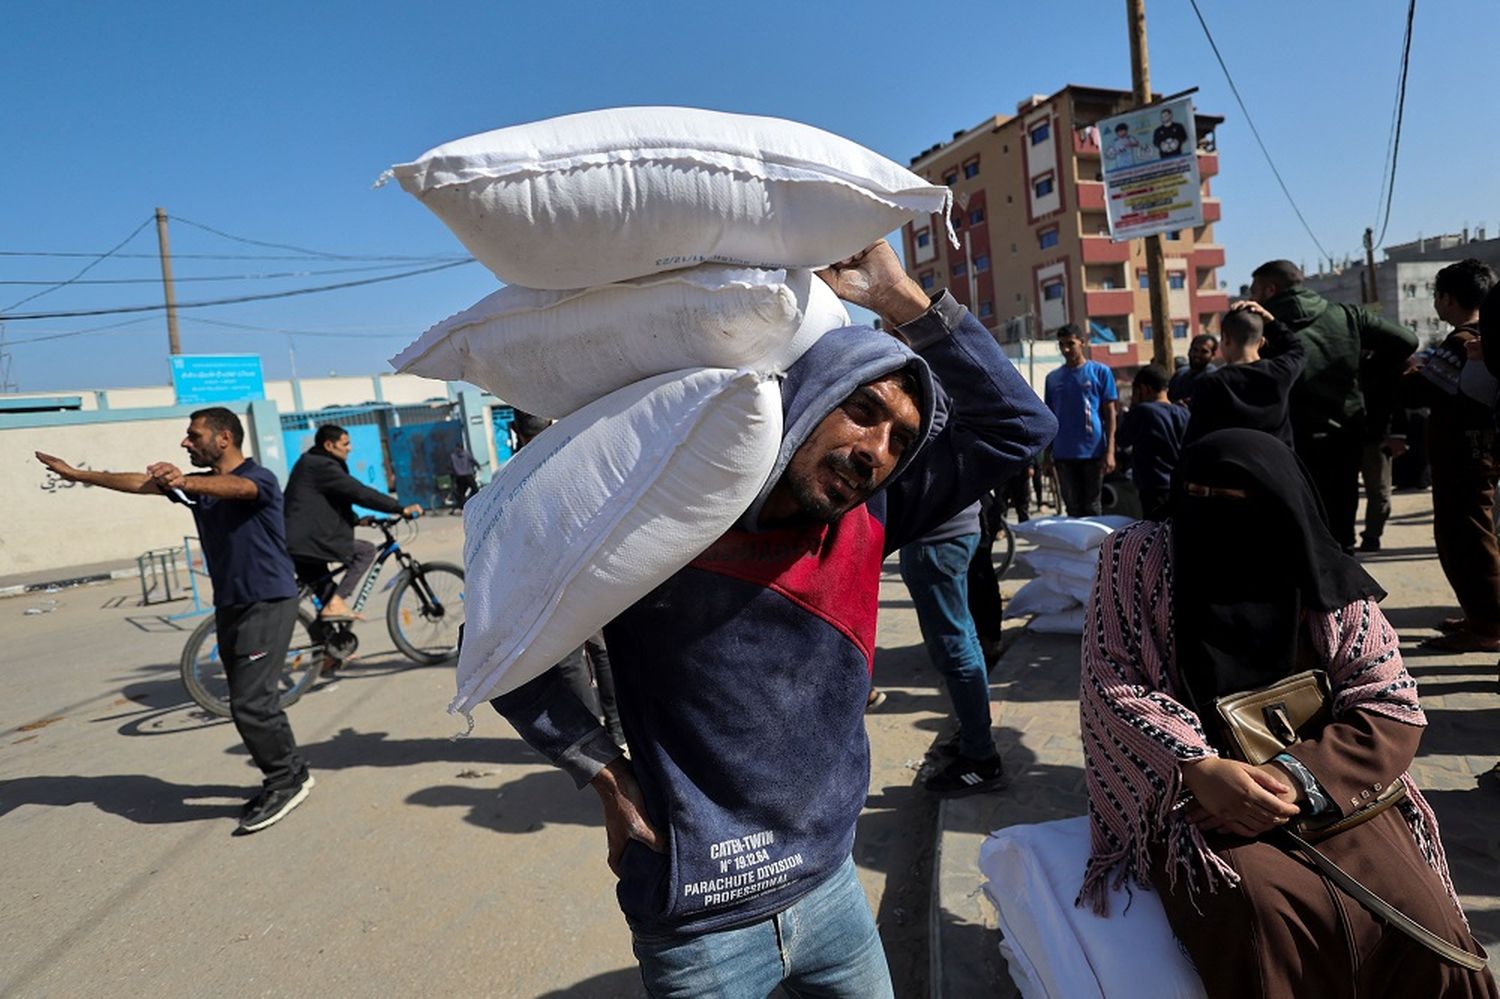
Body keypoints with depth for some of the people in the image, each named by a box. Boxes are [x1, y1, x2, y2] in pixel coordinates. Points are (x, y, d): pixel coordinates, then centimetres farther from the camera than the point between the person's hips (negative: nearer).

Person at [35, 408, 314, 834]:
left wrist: (184, 483, -51)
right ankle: (287, 778, 22)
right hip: (229, 605, 8)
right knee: (253, 701, 11)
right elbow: (139, 483, 10)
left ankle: (288, 779, 3)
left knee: (250, 702, -11)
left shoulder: (259, 478, -12)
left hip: (268, 603, -8)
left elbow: (233, 488, -34)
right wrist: (77, 474, 7)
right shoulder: (198, 484, 12)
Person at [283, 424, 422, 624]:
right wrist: (401, 508, -19)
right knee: (366, 550, -4)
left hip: (295, 546, 10)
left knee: (326, 593, 18)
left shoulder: (309, 463, 21)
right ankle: (336, 604, -8)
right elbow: (360, 492, -19)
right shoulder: (322, 466, -12)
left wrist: (357, 519, 19)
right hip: (309, 542, -10)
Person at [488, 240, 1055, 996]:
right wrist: (606, 776, -13)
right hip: (700, 926, -4)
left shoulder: (868, 519, -7)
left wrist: (901, 299, -13)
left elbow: (1019, 424, -7)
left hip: (829, 887, 4)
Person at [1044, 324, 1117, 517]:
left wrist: (1110, 451, -7)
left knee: (1092, 508, 5)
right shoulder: (1053, 378, 9)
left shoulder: (1100, 372, 1)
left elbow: (1110, 414, 0)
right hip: (1063, 454, 2)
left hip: (1093, 452, -2)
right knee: (1073, 509, 9)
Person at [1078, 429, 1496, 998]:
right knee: (1262, 915, -29)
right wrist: (1201, 768, -23)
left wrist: (1297, 776, -19)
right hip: (1188, 794, -2)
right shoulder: (1137, 559, -4)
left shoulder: (1331, 586, 2)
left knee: (1421, 926, -20)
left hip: (1325, 789, 3)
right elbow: (1112, 684, -8)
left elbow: (1392, 708, -2)